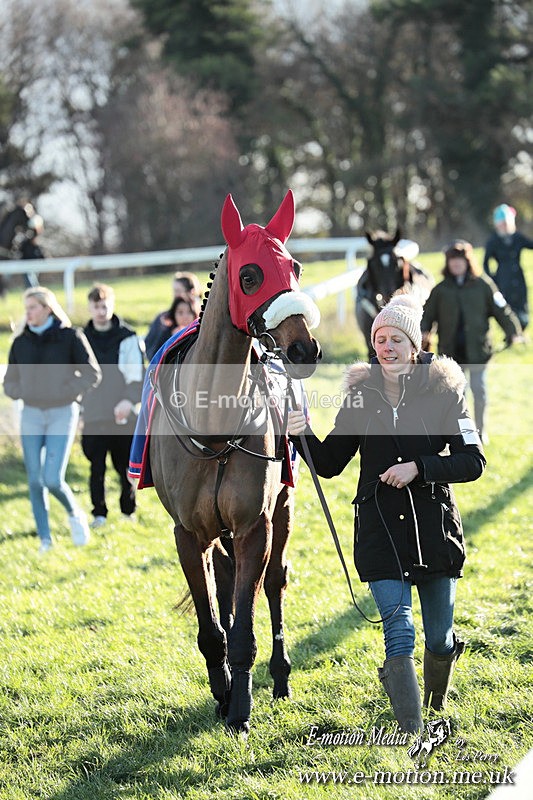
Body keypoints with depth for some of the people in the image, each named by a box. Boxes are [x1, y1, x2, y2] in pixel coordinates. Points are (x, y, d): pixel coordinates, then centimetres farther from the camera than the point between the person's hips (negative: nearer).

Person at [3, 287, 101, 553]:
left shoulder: (70, 337, -4)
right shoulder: (21, 342, 7)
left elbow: (92, 374, -3)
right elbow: (10, 381, 14)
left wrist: (66, 393, -14)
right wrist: (22, 393, -7)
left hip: (62, 414, -4)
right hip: (31, 415, 4)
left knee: (53, 479, -13)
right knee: (35, 481, 1)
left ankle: (75, 514, 17)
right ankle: (45, 540, 11)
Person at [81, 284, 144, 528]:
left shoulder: (127, 338, 1)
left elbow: (137, 374, -5)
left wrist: (129, 399, -21)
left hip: (123, 416, -1)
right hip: (93, 415, 2)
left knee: (125, 467, 4)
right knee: (96, 467, -3)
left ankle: (128, 512, 19)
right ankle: (99, 514, 6)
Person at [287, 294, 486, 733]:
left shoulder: (443, 392, -4)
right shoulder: (362, 395, 3)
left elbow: (473, 461, -7)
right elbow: (330, 463, 7)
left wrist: (419, 468, -19)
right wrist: (304, 436, -12)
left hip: (435, 526, 0)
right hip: (380, 528, 1)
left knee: (440, 638, 11)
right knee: (399, 630, -11)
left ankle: (436, 702, 42)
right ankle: (412, 734, -7)